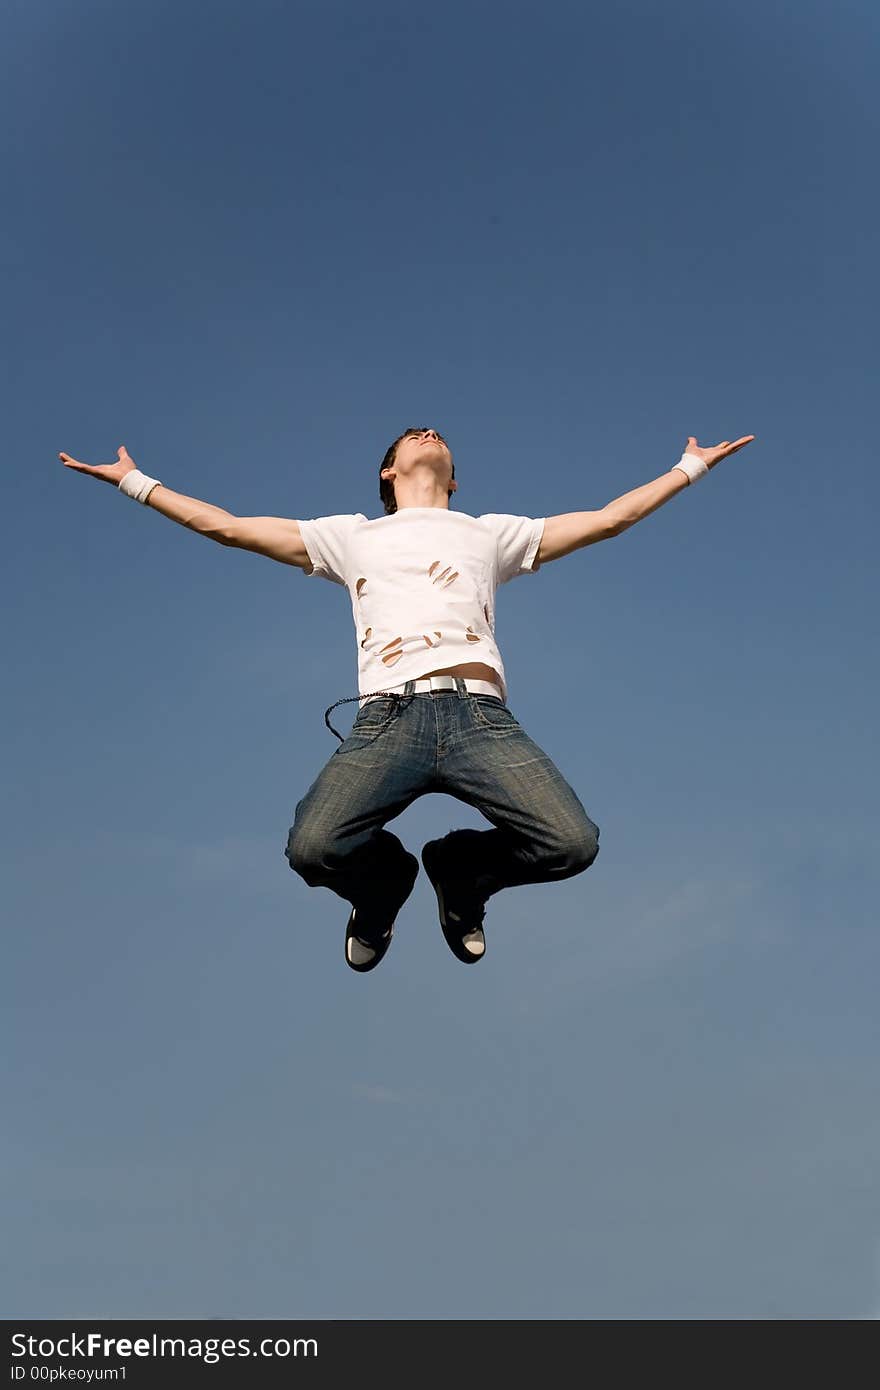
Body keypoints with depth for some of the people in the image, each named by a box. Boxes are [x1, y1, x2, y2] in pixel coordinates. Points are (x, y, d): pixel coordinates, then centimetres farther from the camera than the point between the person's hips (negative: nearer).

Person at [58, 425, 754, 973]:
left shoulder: (492, 532, 31)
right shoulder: (353, 535, 29)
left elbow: (609, 517, 32)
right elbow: (227, 526, 30)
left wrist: (691, 466, 33)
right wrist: (135, 480, 29)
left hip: (481, 714, 1)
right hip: (389, 716, -1)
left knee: (573, 843, -22)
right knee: (314, 848, -27)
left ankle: (462, 871, 12)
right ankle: (383, 879, 12)